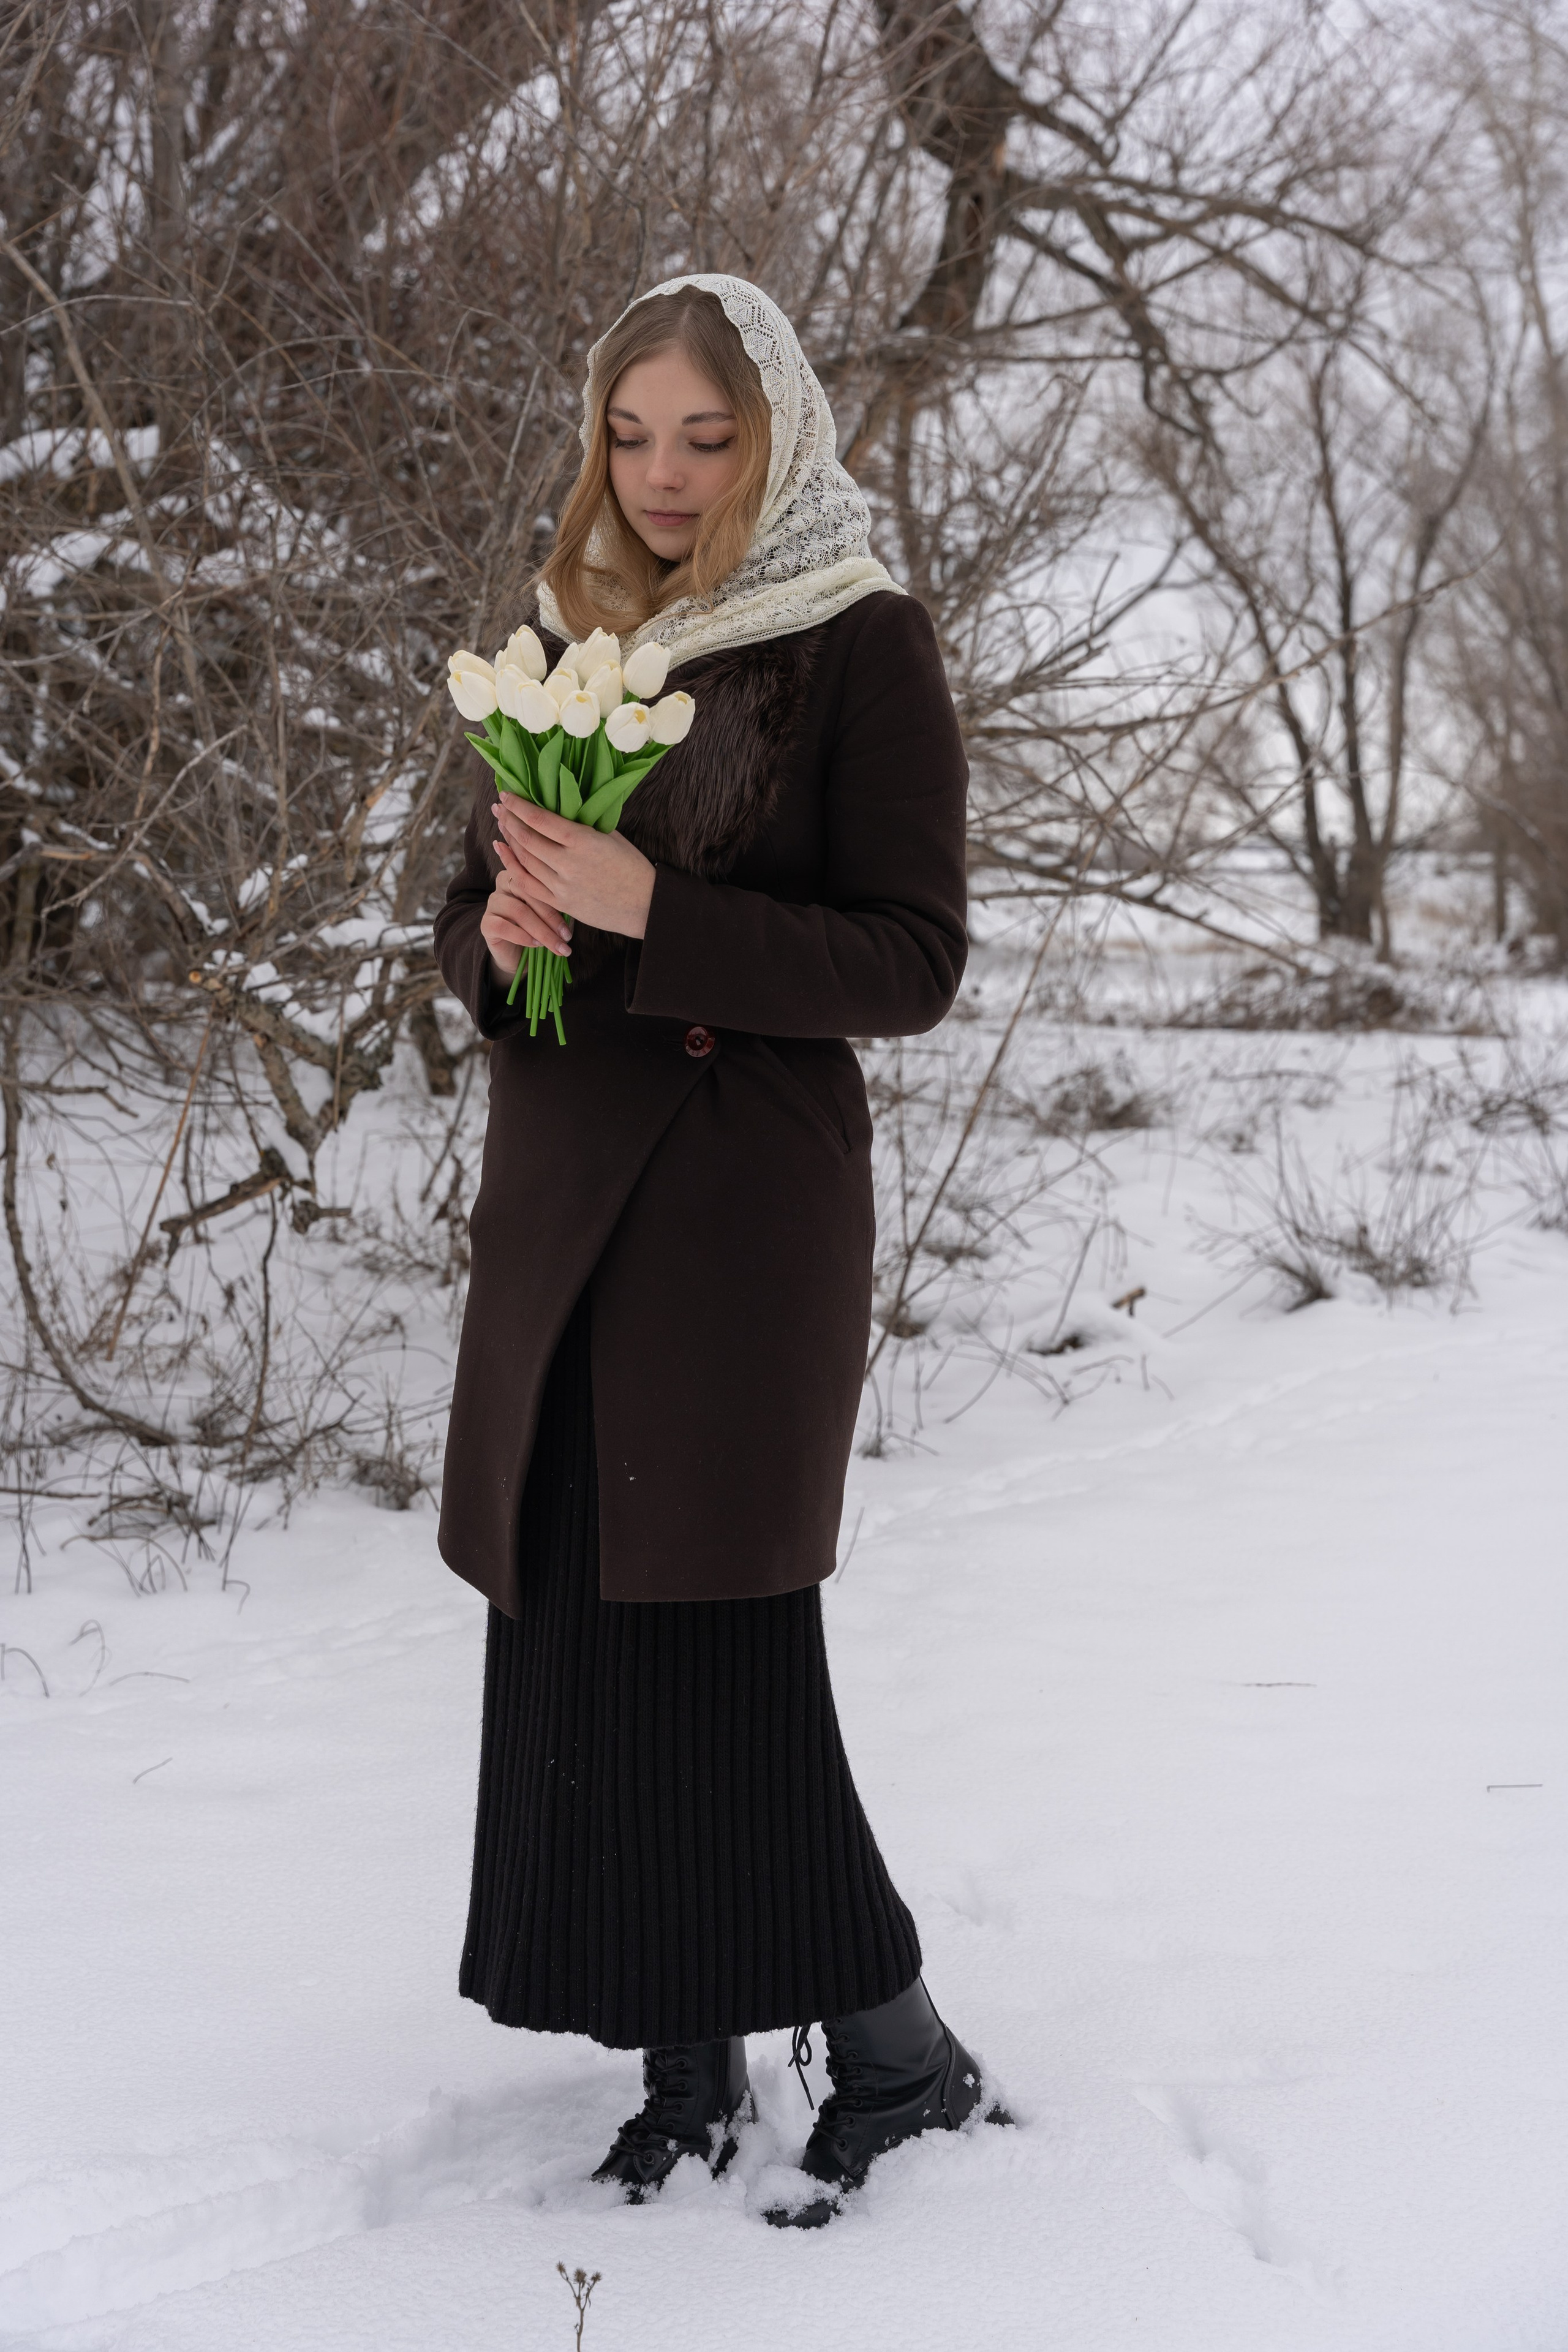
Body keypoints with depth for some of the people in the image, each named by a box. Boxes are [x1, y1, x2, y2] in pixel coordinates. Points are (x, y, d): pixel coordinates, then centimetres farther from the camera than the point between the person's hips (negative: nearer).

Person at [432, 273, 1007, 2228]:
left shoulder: (864, 646, -4)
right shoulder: (569, 635, 14)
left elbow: (912, 963, -9)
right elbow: (475, 920, 18)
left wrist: (649, 914, -19)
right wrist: (496, 932, -7)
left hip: (749, 1192, -6)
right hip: (561, 1194, 6)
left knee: (713, 1642, -6)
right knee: (571, 1638, 5)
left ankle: (894, 2043, 12)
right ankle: (691, 2065, 18)